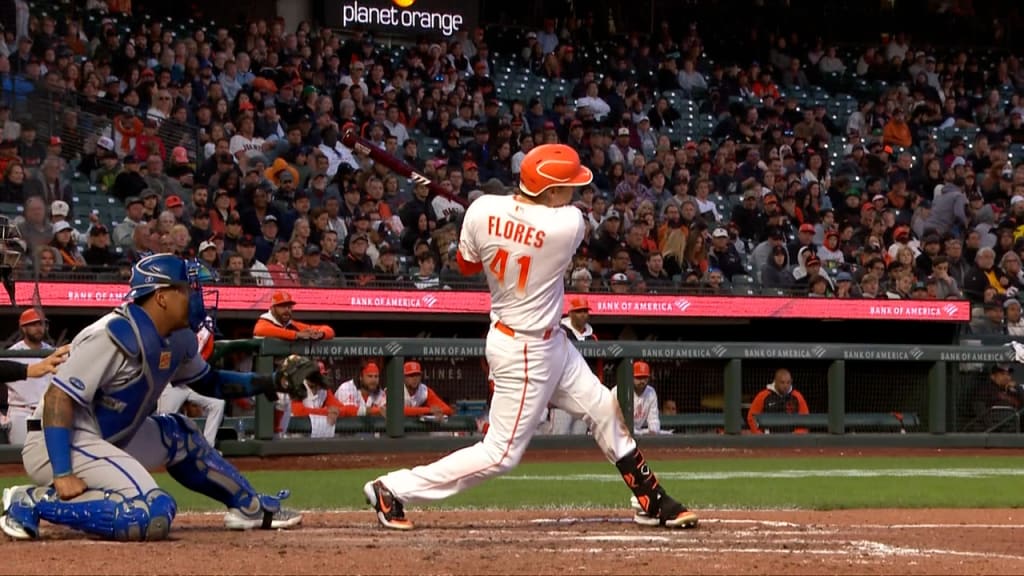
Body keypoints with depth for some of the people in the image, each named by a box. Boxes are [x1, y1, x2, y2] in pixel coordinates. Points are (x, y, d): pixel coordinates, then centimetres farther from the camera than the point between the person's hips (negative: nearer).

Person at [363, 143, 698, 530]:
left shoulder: (482, 209, -12)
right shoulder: (568, 224, -26)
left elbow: (466, 265, 5)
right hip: (524, 353, -8)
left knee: (604, 411, 17)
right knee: (501, 454, 1)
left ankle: (653, 503, 28)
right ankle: (393, 490, 4)